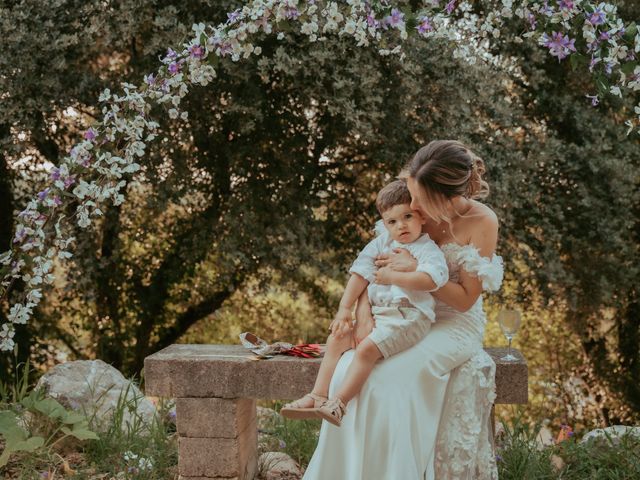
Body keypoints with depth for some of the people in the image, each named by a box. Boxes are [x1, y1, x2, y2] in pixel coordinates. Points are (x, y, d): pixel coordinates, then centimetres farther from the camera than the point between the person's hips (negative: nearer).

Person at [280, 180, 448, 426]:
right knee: (336, 339, -2)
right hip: (376, 312, 8)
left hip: (408, 316, -8)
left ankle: (338, 403, -28)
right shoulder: (381, 243, 14)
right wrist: (344, 309, 2)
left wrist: (393, 276, -23)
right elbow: (360, 273, 10)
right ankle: (318, 395, -5)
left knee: (367, 348, -28)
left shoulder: (427, 249, -6)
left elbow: (431, 279, -27)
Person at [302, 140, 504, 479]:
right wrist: (363, 314, -18)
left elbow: (466, 298, -13)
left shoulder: (482, 222, -17)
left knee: (389, 378, -30)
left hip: (456, 324, -4)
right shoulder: (412, 210, -6)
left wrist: (416, 269, -22)